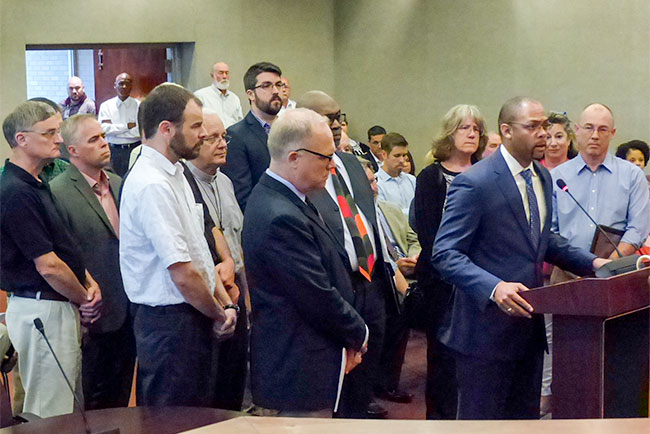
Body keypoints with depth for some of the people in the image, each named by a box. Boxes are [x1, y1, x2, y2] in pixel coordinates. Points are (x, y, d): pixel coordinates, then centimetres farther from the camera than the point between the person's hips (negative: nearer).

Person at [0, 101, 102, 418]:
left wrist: (89, 281, 0)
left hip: (59, 307, 10)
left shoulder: (35, 185, 13)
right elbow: (49, 266, -20)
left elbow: (63, 247, 18)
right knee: (50, 416, -2)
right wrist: (85, 299, -5)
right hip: (43, 311, -10)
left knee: (70, 409, 16)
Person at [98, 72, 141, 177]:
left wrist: (114, 128, -7)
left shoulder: (139, 105, 2)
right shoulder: (106, 105, 7)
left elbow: (141, 131, -10)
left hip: (134, 149, -1)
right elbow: (103, 128, -8)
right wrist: (128, 126, -8)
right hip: (113, 151, 1)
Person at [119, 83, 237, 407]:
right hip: (170, 321, -10)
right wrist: (219, 315, -6)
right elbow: (183, 275, -22)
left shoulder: (174, 174, 12)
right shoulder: (152, 186, -21)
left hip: (189, 316, 10)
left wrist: (222, 307, 5)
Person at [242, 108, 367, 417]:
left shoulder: (274, 196, 8)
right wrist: (358, 334, -5)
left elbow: (323, 274, 13)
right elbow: (318, 296, -22)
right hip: (301, 368, -10)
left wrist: (351, 334, 7)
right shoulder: (281, 218, -25)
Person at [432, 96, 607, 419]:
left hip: (529, 322, 8)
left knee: (526, 416, 16)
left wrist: (591, 262, 8)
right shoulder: (474, 183, -16)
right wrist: (494, 287, -33)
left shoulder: (543, 177, 10)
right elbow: (445, 254, -19)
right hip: (487, 325, -8)